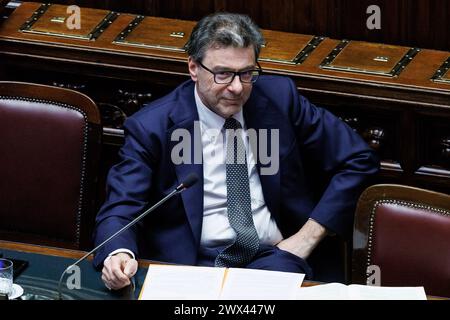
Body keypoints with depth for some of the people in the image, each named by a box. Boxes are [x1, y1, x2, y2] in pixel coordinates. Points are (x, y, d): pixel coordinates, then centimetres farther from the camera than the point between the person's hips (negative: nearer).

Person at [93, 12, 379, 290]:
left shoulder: (280, 97, 3)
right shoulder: (151, 126, -3)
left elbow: (359, 161, 9)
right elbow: (120, 209, -6)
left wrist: (310, 234, -1)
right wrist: (119, 254, -31)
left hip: (273, 255, 2)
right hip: (194, 264, -2)